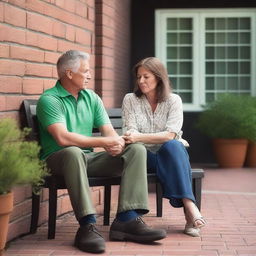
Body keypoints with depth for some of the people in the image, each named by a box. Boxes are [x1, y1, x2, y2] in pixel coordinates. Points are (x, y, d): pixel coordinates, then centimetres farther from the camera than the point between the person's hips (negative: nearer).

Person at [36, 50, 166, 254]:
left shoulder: (92, 98, 15)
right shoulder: (49, 100, -8)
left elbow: (109, 130, 7)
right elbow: (63, 138, -23)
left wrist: (118, 142, -19)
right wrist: (104, 142, -22)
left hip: (89, 158, 7)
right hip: (58, 159, -7)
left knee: (136, 149, -10)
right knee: (73, 152, -41)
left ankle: (127, 218, -24)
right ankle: (87, 225, -42)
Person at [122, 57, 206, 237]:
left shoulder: (173, 100, 1)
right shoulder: (130, 100, 6)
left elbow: (170, 135, -13)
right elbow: (131, 132, -6)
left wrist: (139, 137, -29)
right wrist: (128, 138, -32)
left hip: (171, 154, 0)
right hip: (145, 156, 0)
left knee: (173, 146, -35)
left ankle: (188, 207, -43)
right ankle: (189, 207, -42)